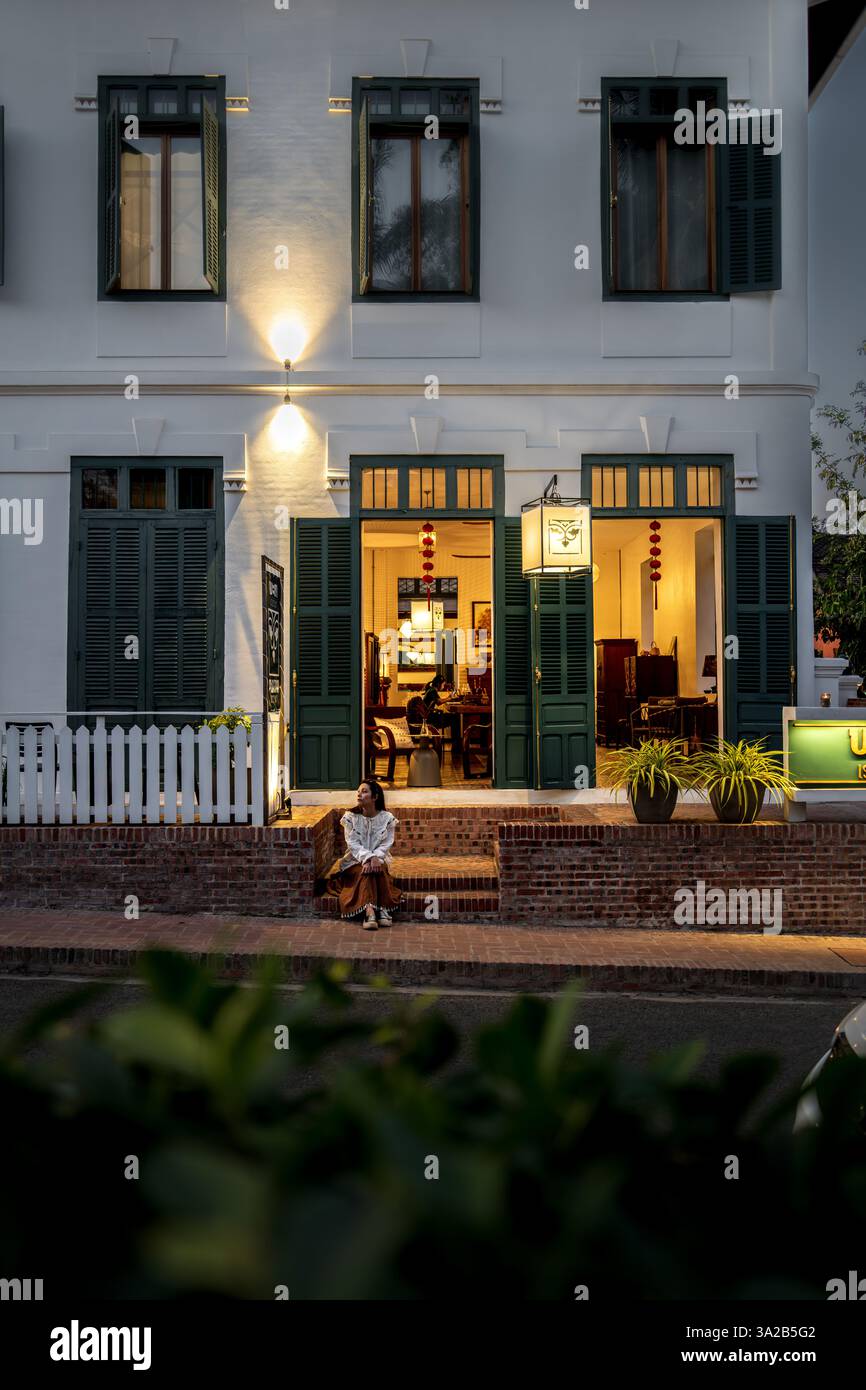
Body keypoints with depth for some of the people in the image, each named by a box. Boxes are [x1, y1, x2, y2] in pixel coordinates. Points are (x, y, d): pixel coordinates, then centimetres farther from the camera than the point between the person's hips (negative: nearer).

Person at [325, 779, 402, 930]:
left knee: (378, 870, -33)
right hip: (356, 861, -1)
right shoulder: (351, 817, -2)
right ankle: (369, 912, -50)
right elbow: (353, 844, -9)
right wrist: (367, 858, -26)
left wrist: (375, 857, -25)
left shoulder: (387, 818, -1)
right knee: (366, 871, -33)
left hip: (378, 859, 1)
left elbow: (386, 844, -6)